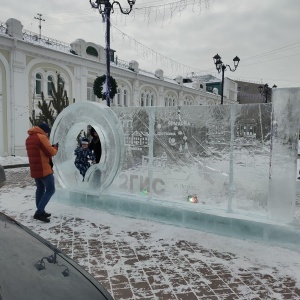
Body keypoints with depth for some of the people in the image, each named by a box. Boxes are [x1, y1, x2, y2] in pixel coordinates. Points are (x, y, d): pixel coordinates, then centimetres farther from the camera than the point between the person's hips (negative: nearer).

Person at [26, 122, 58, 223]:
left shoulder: (29, 138, 15)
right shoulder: (41, 137, -14)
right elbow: (50, 152, -15)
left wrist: (50, 147, 12)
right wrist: (55, 148, 5)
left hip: (34, 169, 9)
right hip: (44, 169, -9)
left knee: (40, 189, 16)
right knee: (50, 190, -4)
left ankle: (40, 212, 19)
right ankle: (39, 212, -9)